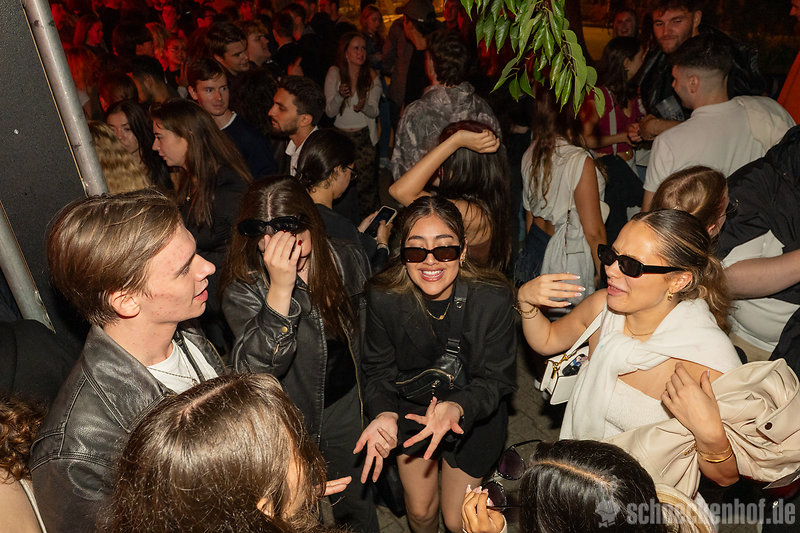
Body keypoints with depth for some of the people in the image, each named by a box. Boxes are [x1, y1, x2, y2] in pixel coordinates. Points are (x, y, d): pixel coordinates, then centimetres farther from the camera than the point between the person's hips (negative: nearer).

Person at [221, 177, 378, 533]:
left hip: (348, 405, 3)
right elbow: (256, 369, -37)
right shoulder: (244, 289, -23)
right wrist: (280, 288, -46)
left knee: (358, 504, 22)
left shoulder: (347, 261, -12)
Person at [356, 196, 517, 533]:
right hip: (411, 411, 2)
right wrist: (384, 413, -34)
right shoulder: (384, 298, -25)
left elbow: (496, 379, -21)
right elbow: (380, 370, -14)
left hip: (474, 417, -1)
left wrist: (457, 407, -41)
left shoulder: (494, 298, -29)